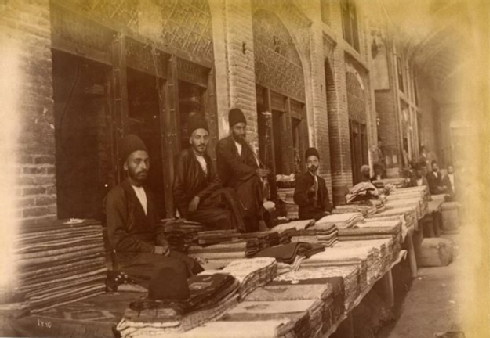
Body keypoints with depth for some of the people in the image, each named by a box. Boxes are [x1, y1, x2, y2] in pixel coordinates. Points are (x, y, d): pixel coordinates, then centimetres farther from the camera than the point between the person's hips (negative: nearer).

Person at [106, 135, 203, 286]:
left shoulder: (148, 194, 16)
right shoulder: (116, 195, -10)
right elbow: (117, 239, -16)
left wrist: (163, 245, 0)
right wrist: (152, 249, -16)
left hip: (154, 251, 7)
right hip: (130, 256, -7)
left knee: (193, 266, -15)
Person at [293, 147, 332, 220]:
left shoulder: (321, 181, 19)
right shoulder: (301, 179, -2)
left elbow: (325, 199, 16)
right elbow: (297, 199, -12)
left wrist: (327, 210, -4)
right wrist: (309, 192, -29)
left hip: (321, 214, 6)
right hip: (307, 216, -6)